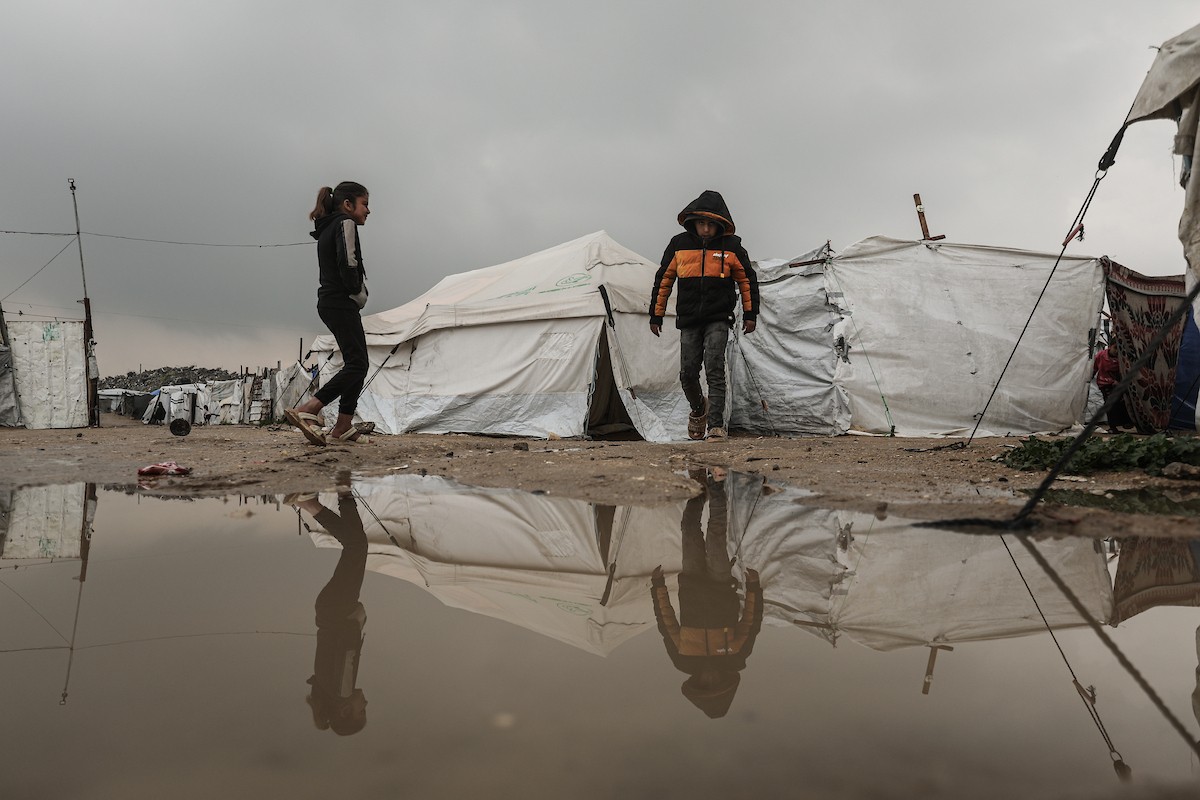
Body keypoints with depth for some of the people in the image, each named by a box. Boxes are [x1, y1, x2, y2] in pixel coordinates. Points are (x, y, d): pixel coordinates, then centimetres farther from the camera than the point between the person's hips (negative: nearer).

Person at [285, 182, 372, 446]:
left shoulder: (327, 228, 22)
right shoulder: (345, 223, -6)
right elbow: (348, 263, -20)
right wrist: (358, 293, -6)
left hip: (329, 303, 10)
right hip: (342, 303, -10)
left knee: (355, 363, 10)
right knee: (357, 363, -13)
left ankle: (343, 427, 8)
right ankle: (306, 410, -22)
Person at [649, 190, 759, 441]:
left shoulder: (731, 245, 0)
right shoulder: (679, 244, 3)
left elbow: (747, 279, 10)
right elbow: (663, 280, 10)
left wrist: (750, 314, 6)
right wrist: (656, 315, 11)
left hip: (719, 319, -2)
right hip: (688, 319, 2)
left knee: (715, 371, -13)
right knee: (688, 373, 3)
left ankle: (716, 425, -12)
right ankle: (699, 409, 32)